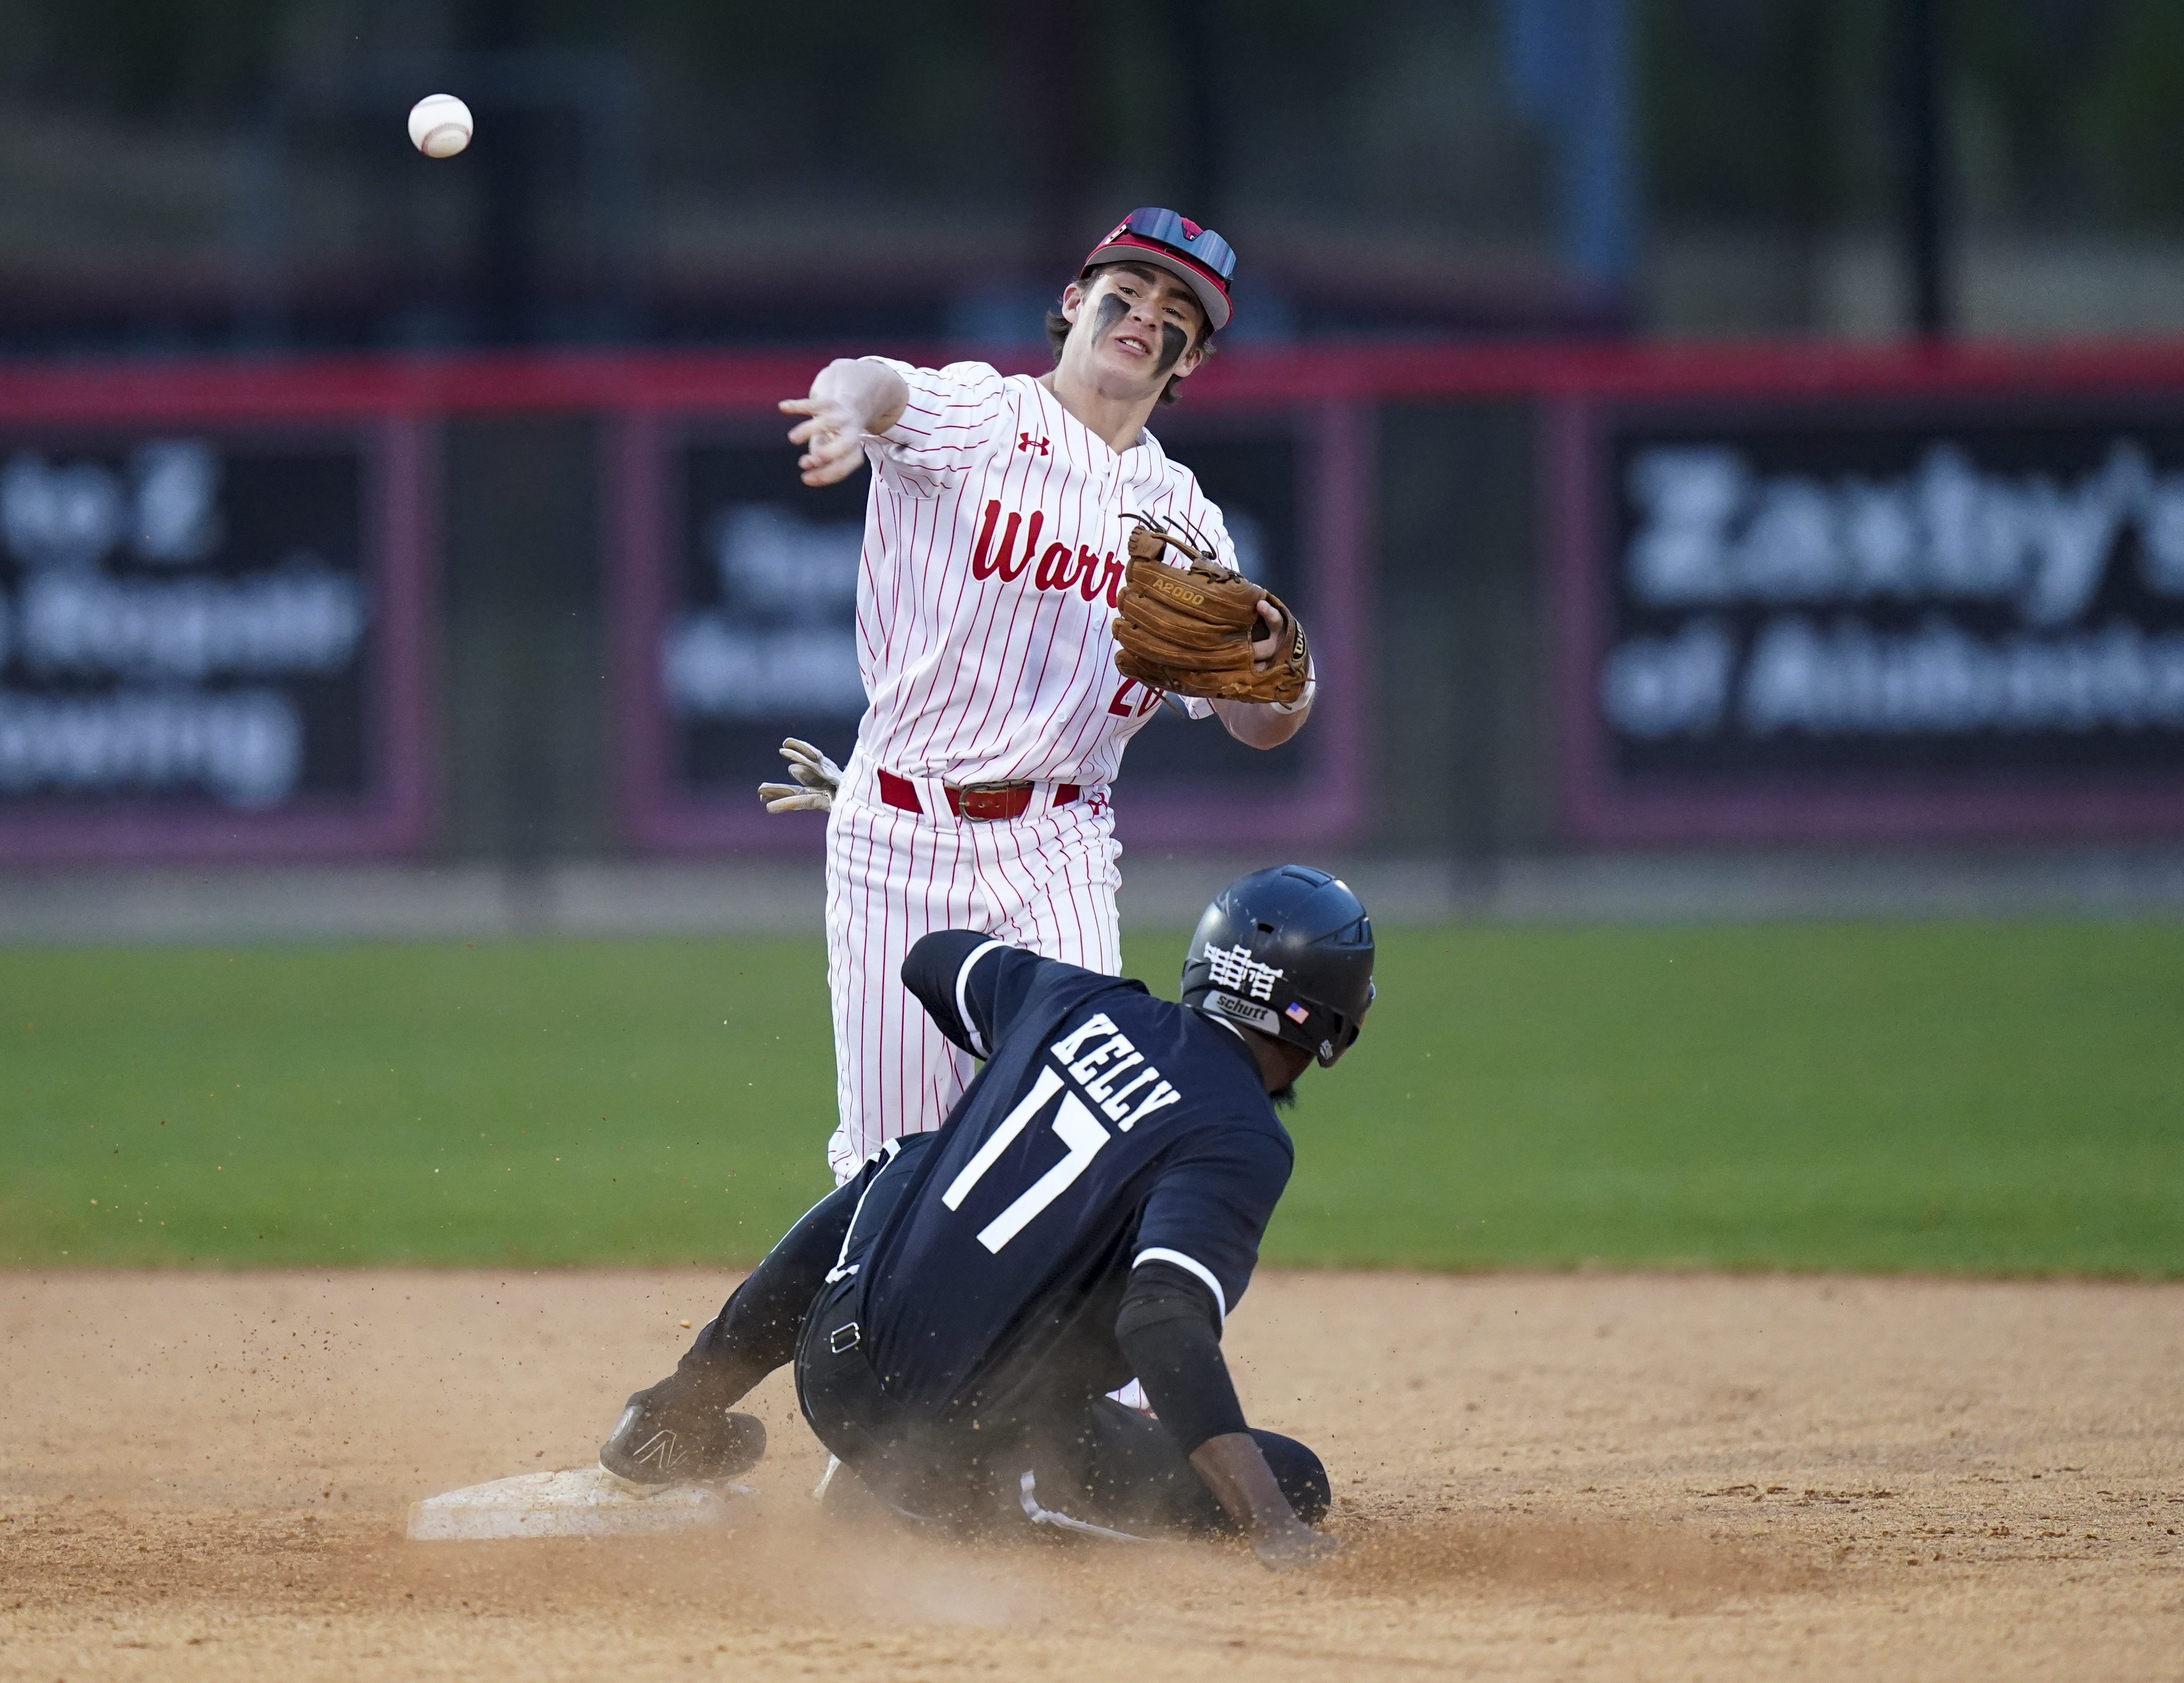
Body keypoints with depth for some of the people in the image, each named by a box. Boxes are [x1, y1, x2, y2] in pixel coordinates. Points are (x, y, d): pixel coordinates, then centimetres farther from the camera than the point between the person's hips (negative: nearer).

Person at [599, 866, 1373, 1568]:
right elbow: (1164, 1322, -31)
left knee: (906, 1165, 37)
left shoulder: (1077, 1001, 4)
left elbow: (935, 959, 26)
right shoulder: (1243, 1141, -16)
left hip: (837, 1362, 7)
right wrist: (1275, 1528, -35)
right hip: (967, 1443, -7)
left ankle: (677, 1415, 36)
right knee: (1294, 1485, 3)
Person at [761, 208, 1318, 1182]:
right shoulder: (978, 420, -1)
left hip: (1057, 854, 3)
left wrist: (1275, 664, -17)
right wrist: (848, 406, -52)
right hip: (900, 841, -3)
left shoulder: (1182, 517, 12)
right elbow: (880, 387, -26)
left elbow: (1259, 726, 8)